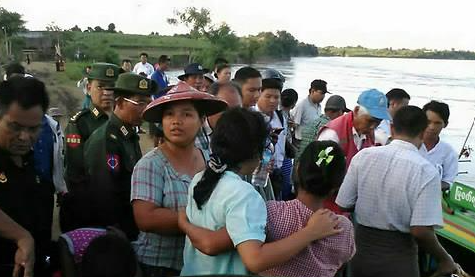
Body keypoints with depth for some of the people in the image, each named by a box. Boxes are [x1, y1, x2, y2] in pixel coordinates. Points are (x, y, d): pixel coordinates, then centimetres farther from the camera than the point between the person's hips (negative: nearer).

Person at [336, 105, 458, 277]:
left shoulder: (363, 155, -8)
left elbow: (344, 205, -3)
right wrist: (444, 260, -4)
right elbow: (420, 231, -21)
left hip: (361, 250, 3)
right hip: (398, 260, -3)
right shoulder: (426, 171, -16)